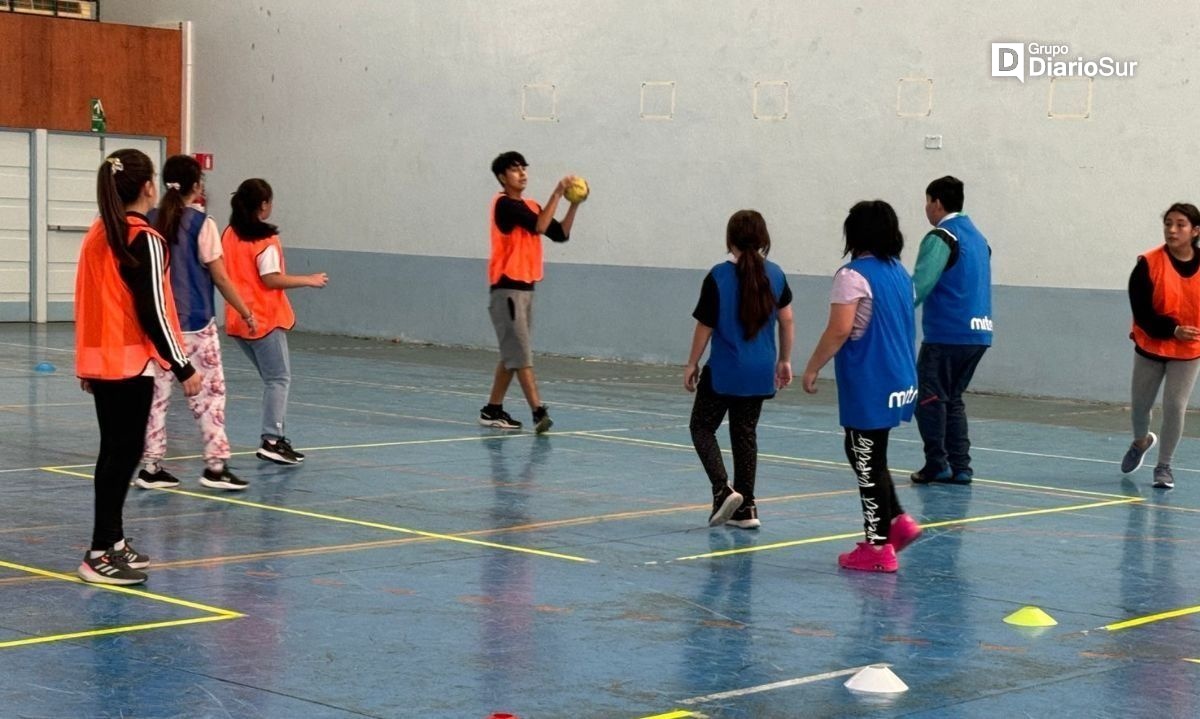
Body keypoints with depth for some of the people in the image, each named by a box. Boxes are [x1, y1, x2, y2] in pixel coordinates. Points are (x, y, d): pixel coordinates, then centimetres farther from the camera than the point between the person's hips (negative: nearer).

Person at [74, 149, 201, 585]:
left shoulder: (97, 235, 9)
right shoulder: (145, 240, -14)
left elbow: (87, 300, 14)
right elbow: (152, 312, -17)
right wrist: (183, 368, -13)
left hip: (100, 360, 8)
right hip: (131, 363, -8)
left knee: (114, 451, 16)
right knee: (124, 453, -4)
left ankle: (113, 541, 23)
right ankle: (100, 554, -4)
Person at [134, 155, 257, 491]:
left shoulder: (151, 221, 3)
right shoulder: (202, 223, -9)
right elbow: (220, 277, -7)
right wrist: (246, 313, 3)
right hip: (195, 324, -4)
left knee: (156, 392, 8)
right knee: (209, 391, 3)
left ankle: (151, 466, 9)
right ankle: (215, 464, 1)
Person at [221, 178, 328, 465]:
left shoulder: (229, 235, 7)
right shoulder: (265, 239, -15)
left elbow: (224, 274, 13)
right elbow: (272, 279, -19)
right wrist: (309, 280, -10)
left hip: (238, 319, 8)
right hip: (265, 319, -8)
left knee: (273, 377, 16)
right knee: (279, 378, -2)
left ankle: (275, 438, 14)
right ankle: (271, 440, -11)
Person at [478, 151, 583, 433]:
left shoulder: (530, 206, 15)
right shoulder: (504, 204, -10)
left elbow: (560, 234, 9)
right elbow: (539, 226, -22)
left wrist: (574, 204, -2)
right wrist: (557, 193, -20)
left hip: (524, 287, 9)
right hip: (507, 288, -9)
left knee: (512, 354, 11)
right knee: (520, 353, -11)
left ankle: (493, 410, 17)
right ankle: (538, 411, -17)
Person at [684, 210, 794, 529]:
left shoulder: (718, 276, -11)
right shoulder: (774, 274, 0)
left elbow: (705, 326, -8)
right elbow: (786, 319, 5)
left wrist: (692, 364, 3)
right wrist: (784, 360, 16)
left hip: (724, 371, -4)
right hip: (760, 373, 4)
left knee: (702, 428, 10)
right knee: (746, 433, 13)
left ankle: (723, 490, -8)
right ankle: (746, 508, 12)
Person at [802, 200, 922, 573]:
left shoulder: (854, 276, -14)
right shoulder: (900, 273, 11)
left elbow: (839, 330, -20)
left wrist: (812, 368, -11)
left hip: (869, 388, -8)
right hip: (900, 383, 8)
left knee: (868, 462, 0)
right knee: (865, 456, 21)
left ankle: (878, 546, 5)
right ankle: (898, 521, 17)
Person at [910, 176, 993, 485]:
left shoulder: (941, 237, -9)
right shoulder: (978, 237, 17)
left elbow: (921, 284, -20)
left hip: (946, 334, -8)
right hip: (978, 332, 8)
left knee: (929, 398, 0)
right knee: (952, 399, 15)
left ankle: (937, 464, -3)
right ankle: (960, 467, 10)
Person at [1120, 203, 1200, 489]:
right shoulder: (1149, 264, -16)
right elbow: (1142, 311, -18)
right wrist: (1172, 330, -27)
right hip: (1150, 347, 0)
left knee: (1175, 406, -6)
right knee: (1141, 403, 13)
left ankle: (1164, 466, 11)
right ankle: (1141, 442, 46)